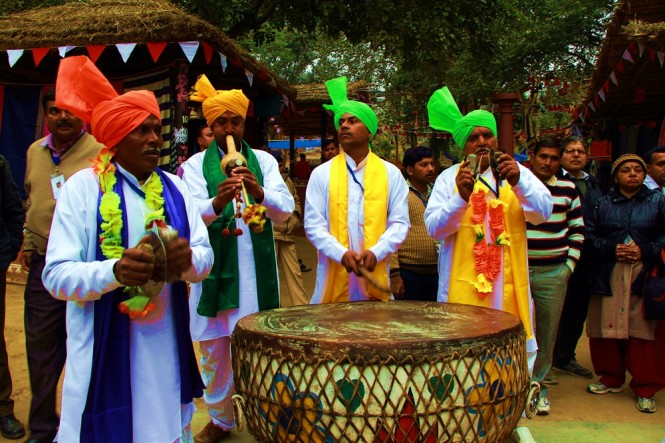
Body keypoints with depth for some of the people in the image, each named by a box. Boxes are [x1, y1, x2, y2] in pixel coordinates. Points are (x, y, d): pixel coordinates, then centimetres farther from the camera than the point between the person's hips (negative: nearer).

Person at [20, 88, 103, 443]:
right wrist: (29, 243, 13)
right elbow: (31, 203, 20)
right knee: (40, 349, 15)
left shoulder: (99, 153, -8)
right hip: (43, 264, 6)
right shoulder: (34, 152, 12)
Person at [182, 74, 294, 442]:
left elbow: (286, 209, -4)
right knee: (214, 350, 10)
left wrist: (259, 192, -24)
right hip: (212, 270, 0)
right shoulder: (196, 165, 3)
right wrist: (217, 203, -33)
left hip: (256, 272, 0)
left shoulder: (264, 161, 7)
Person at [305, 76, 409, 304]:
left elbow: (399, 223, 2)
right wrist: (341, 253, -16)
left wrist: (376, 252, -15)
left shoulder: (391, 174, 6)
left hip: (376, 276, 0)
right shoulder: (321, 174, 5)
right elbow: (313, 225, 0)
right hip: (333, 278, 0)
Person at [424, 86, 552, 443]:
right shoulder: (450, 178, 3)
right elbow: (434, 227, -8)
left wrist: (517, 182, -23)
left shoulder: (517, 172, 8)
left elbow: (542, 212, -6)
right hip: (463, 284, -2)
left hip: (508, 283, 2)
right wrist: (460, 197, -24)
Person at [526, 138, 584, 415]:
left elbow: (577, 229, 14)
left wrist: (570, 264, 6)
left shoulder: (567, 189, 8)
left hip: (553, 273, 2)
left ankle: (538, 385, 21)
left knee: (547, 333, 8)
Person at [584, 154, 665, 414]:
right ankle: (611, 379, 23)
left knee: (644, 334, -3)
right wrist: (612, 249, -9)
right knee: (606, 331, 5)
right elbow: (589, 236, 6)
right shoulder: (603, 204, 13)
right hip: (608, 279, 2)